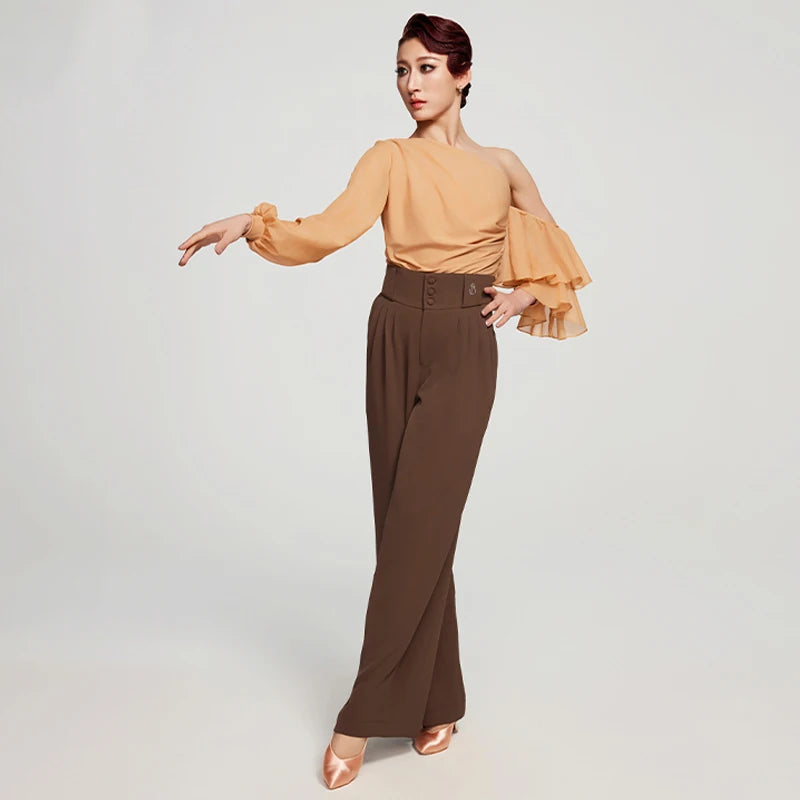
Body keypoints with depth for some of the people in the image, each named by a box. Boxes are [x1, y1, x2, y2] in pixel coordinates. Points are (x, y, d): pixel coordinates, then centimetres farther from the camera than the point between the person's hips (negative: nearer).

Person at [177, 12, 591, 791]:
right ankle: (437, 702, 18)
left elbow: (549, 246, 22)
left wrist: (525, 295, 4)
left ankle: (364, 717, 3)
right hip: (395, 340, 1)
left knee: (417, 526, -9)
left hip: (465, 350, -1)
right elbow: (330, 229, -13)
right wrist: (250, 222, -28)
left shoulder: (503, 167, 9)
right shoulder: (389, 159, 5)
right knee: (408, 524, 3)